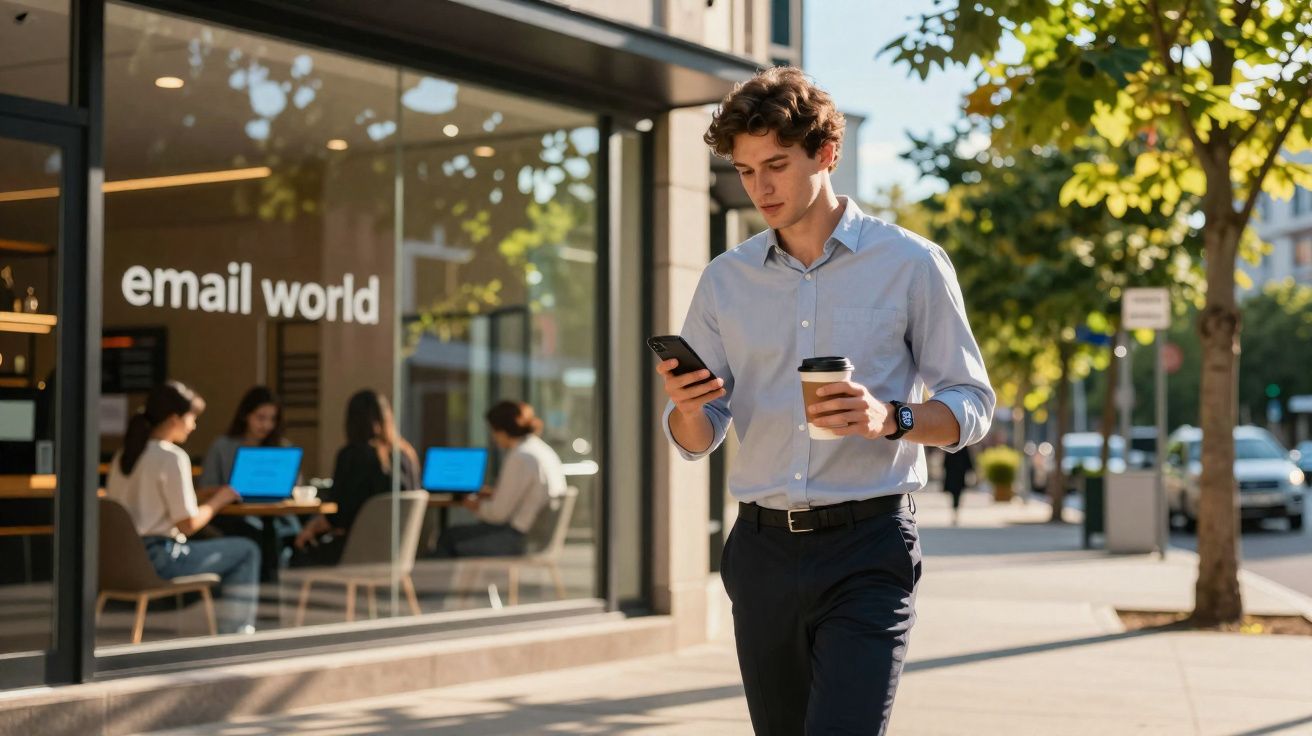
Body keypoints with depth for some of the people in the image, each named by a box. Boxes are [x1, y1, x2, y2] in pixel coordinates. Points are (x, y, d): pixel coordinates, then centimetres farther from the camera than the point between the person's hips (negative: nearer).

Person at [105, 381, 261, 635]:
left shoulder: (123, 455, 10)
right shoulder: (172, 457, -14)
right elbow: (189, 524, -15)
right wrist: (216, 502, 2)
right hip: (156, 560, -9)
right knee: (246, 551, 5)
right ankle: (236, 636, 9)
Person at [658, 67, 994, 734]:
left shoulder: (911, 265, 0)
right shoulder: (725, 280, 10)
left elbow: (972, 406, 1)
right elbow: (696, 440, 11)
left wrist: (890, 419, -19)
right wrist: (685, 408, -13)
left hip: (867, 547, -4)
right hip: (762, 549, 4)